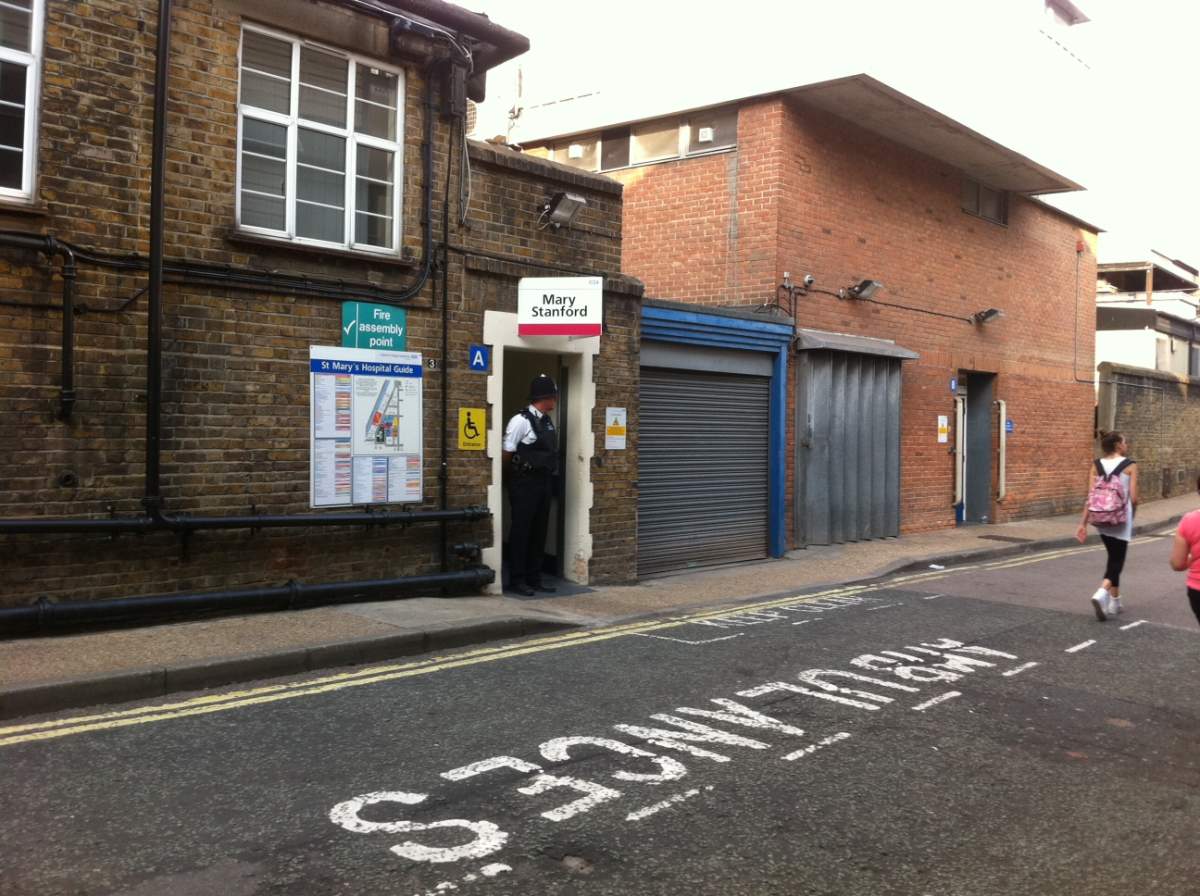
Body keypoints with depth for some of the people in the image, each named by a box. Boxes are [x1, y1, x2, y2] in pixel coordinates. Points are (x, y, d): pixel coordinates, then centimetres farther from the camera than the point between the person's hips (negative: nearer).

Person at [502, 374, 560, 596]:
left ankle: (534, 578, 20)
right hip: (525, 483, -8)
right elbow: (506, 454, -10)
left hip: (544, 482, 8)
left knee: (539, 531, 12)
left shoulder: (547, 422, 11)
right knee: (521, 531, -1)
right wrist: (514, 475, 2)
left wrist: (551, 480, 13)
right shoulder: (521, 420, -14)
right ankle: (517, 580, 7)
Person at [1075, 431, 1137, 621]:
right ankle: (1101, 594, -24)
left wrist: (1083, 522, -3)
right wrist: (1131, 517, 11)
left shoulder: (1096, 466, 3)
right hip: (1121, 520, -4)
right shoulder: (1130, 466, -6)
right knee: (1117, 560, -1)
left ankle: (1115, 601, 26)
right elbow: (1133, 498, -8)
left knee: (1113, 558, 20)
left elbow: (1090, 496, -3)